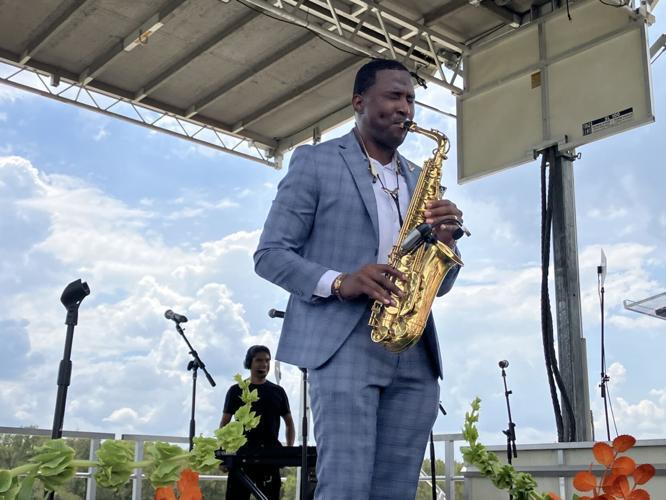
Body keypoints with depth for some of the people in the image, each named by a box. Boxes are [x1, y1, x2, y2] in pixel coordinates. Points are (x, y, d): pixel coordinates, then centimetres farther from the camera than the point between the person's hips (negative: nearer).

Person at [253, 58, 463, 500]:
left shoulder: (420, 179, 20)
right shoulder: (315, 161, 5)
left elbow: (438, 283, 18)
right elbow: (270, 254, -2)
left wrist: (445, 240, -4)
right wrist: (338, 281, -18)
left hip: (415, 353, 5)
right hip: (344, 343, -5)